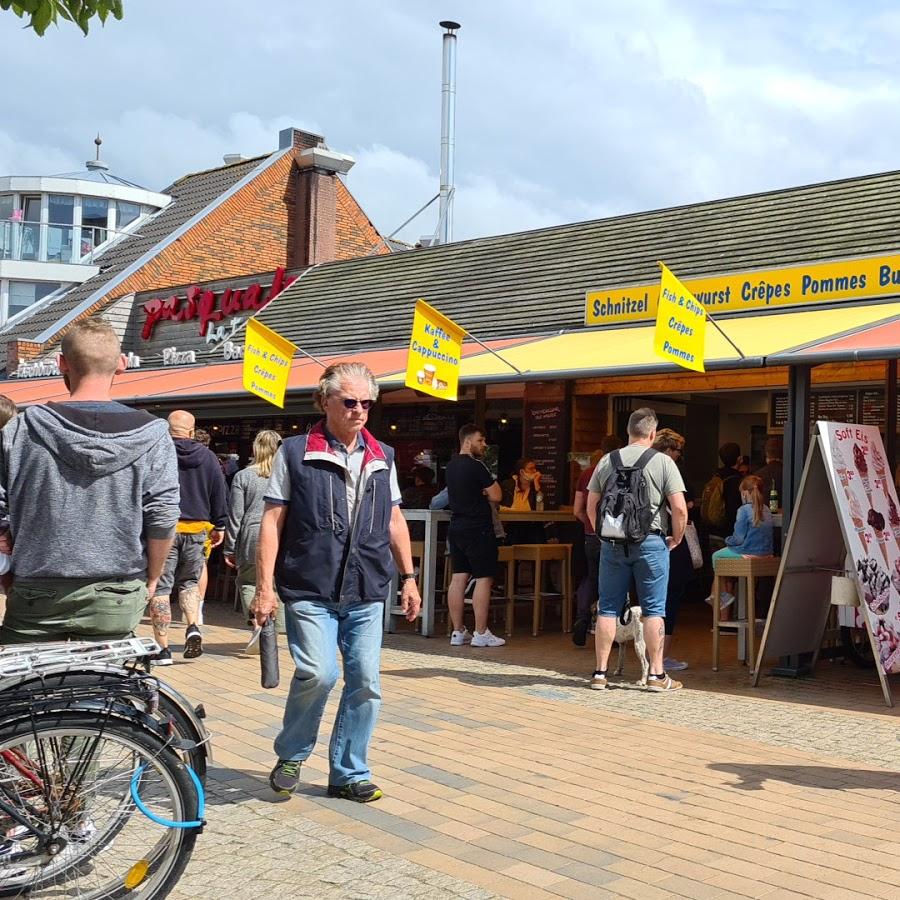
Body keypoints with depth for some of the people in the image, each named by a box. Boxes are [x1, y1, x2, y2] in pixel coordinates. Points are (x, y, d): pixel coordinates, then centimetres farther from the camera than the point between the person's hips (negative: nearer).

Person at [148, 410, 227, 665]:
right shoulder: (208, 457, 7)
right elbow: (219, 493, 12)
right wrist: (219, 526, 21)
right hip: (197, 530, 4)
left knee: (160, 588, 2)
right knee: (189, 582, 22)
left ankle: (162, 649, 2)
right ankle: (193, 628, 1)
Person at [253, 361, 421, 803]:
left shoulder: (382, 457, 12)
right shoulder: (295, 452, -1)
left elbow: (394, 521, 19)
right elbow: (272, 521, -2)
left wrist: (408, 577, 14)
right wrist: (265, 586, -8)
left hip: (367, 593, 4)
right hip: (310, 591, -4)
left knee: (365, 683, 3)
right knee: (318, 673, -16)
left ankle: (349, 774, 19)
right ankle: (290, 755, 11)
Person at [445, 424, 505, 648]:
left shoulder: (451, 466, 13)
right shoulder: (476, 466, -15)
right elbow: (495, 495, -13)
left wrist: (478, 493, 7)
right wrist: (484, 493, 5)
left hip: (456, 527, 8)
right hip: (478, 529, -8)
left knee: (458, 578, 8)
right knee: (484, 579, -2)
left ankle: (458, 632, 11)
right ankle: (481, 633, -1)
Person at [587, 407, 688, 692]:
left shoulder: (607, 461, 6)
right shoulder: (663, 462, -3)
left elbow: (591, 506, 7)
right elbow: (680, 509, -8)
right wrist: (676, 539, 7)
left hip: (612, 543, 3)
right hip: (651, 541, -3)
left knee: (608, 608, 8)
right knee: (653, 609, 5)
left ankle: (600, 673, 11)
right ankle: (656, 674, 9)